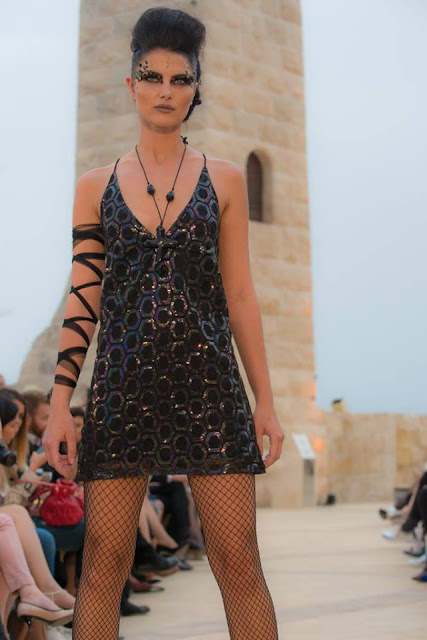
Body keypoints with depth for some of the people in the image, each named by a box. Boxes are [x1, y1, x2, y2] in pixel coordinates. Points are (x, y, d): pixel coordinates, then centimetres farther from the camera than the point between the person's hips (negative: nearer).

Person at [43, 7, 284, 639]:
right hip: (122, 387, 1)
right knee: (104, 561, 1)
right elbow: (83, 300, 7)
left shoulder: (224, 178, 10)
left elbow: (240, 295, 8)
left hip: (209, 383, 0)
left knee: (238, 561, -3)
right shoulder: (96, 185, 10)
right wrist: (60, 403, 0)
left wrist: (265, 400, 3)